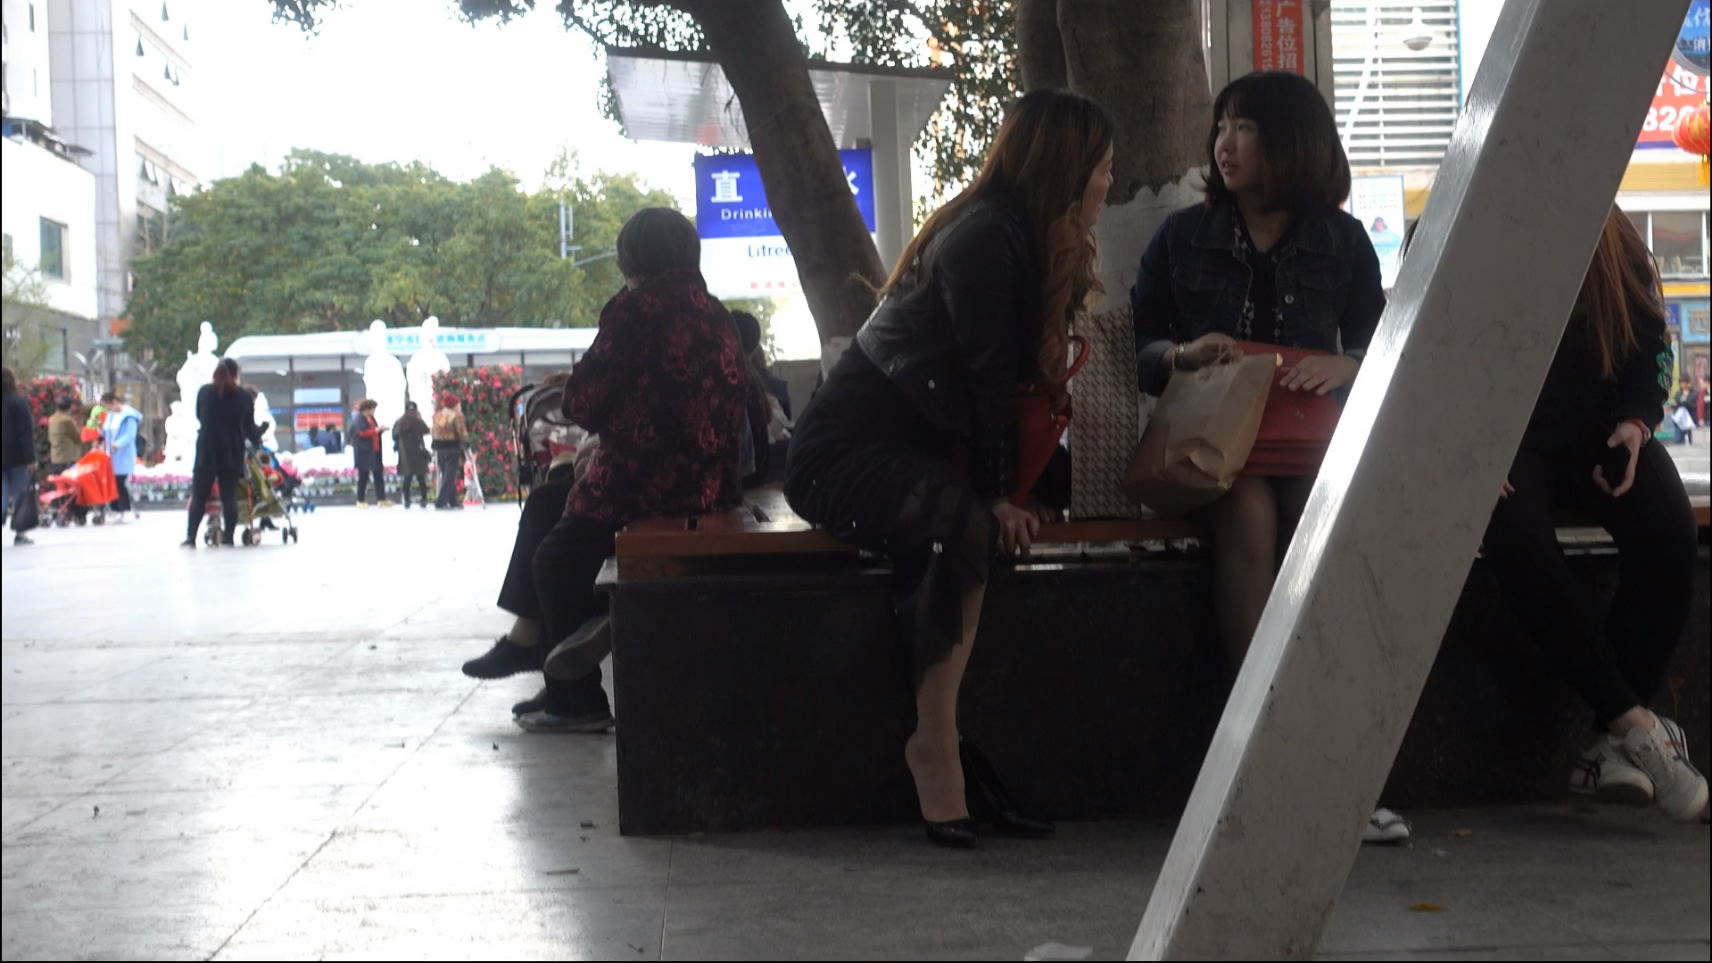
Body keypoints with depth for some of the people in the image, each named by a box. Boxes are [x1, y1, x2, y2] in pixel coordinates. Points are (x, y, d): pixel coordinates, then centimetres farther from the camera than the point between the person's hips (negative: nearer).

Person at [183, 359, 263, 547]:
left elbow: (199, 416, 14)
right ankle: (228, 536, 2)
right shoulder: (244, 396, 0)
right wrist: (257, 439, 27)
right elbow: (249, 427, 6)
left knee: (199, 496, 4)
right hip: (233, 453, 0)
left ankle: (191, 537, -2)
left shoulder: (204, 392, 1)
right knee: (229, 496, 5)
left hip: (207, 451, 0)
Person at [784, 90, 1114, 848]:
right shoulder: (984, 239, -14)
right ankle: (936, 746, -30)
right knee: (965, 524, -34)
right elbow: (983, 378, -18)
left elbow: (1012, 380, 12)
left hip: (912, 447, 10)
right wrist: (995, 496, -16)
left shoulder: (1013, 237, 16)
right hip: (844, 453, -10)